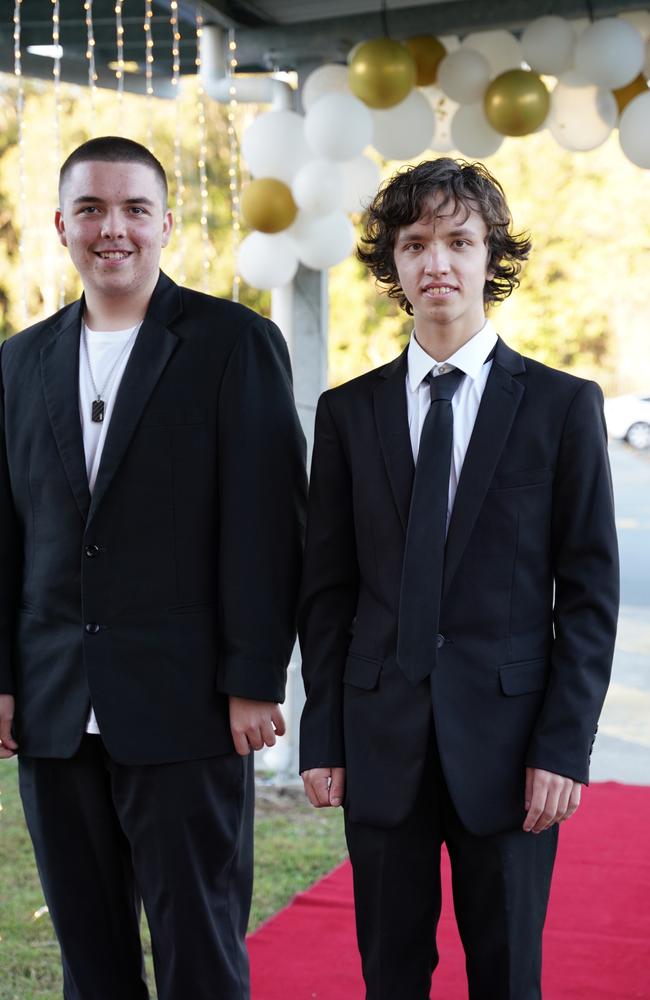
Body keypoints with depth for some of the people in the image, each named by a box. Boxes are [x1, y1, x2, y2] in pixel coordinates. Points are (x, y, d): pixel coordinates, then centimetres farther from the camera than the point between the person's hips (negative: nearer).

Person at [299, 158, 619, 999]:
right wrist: (322, 739, 2)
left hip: (507, 741, -1)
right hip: (382, 742, 2)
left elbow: (590, 592, -2)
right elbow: (327, 590, 7)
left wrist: (565, 746, -8)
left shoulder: (564, 405, 0)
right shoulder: (348, 412, 6)